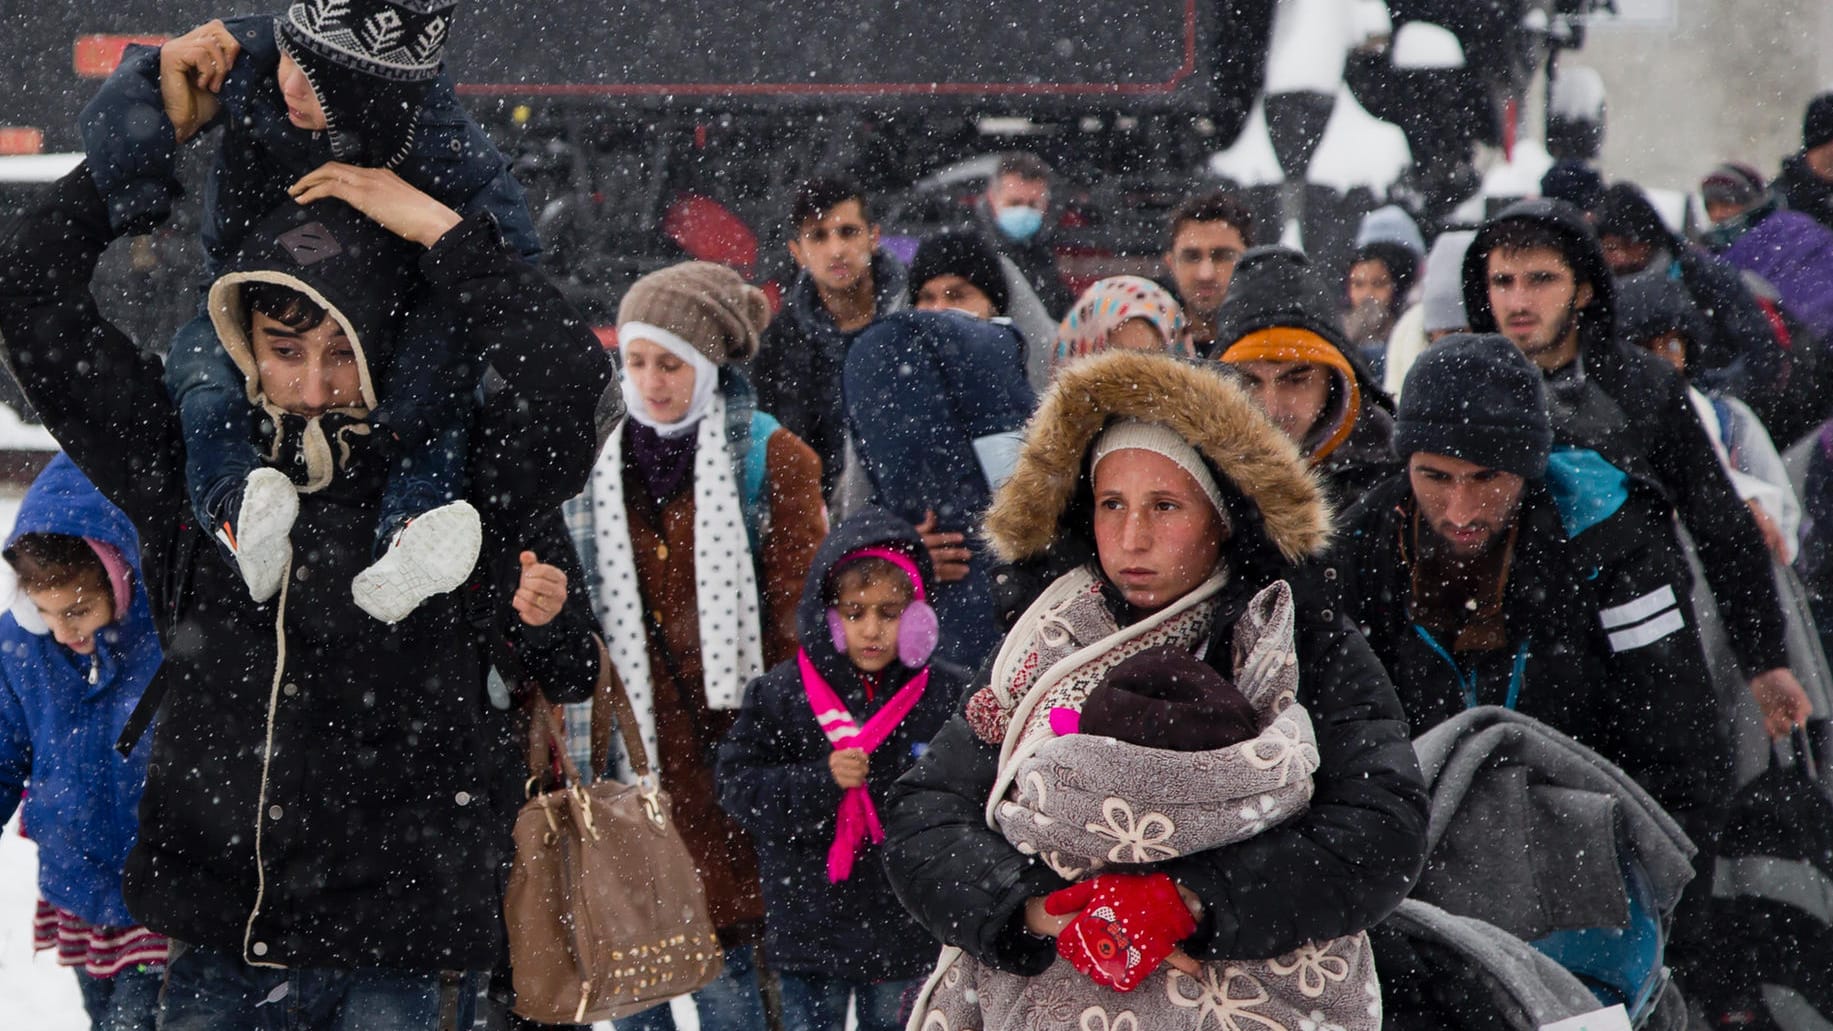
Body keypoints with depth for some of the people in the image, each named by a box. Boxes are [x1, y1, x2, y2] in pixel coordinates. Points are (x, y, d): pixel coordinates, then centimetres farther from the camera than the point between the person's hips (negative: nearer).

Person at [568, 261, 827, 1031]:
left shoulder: (770, 460, 0)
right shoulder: (601, 468, 12)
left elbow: (799, 620, -3)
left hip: (728, 738, -3)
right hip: (634, 747, 3)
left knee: (723, 964, -5)